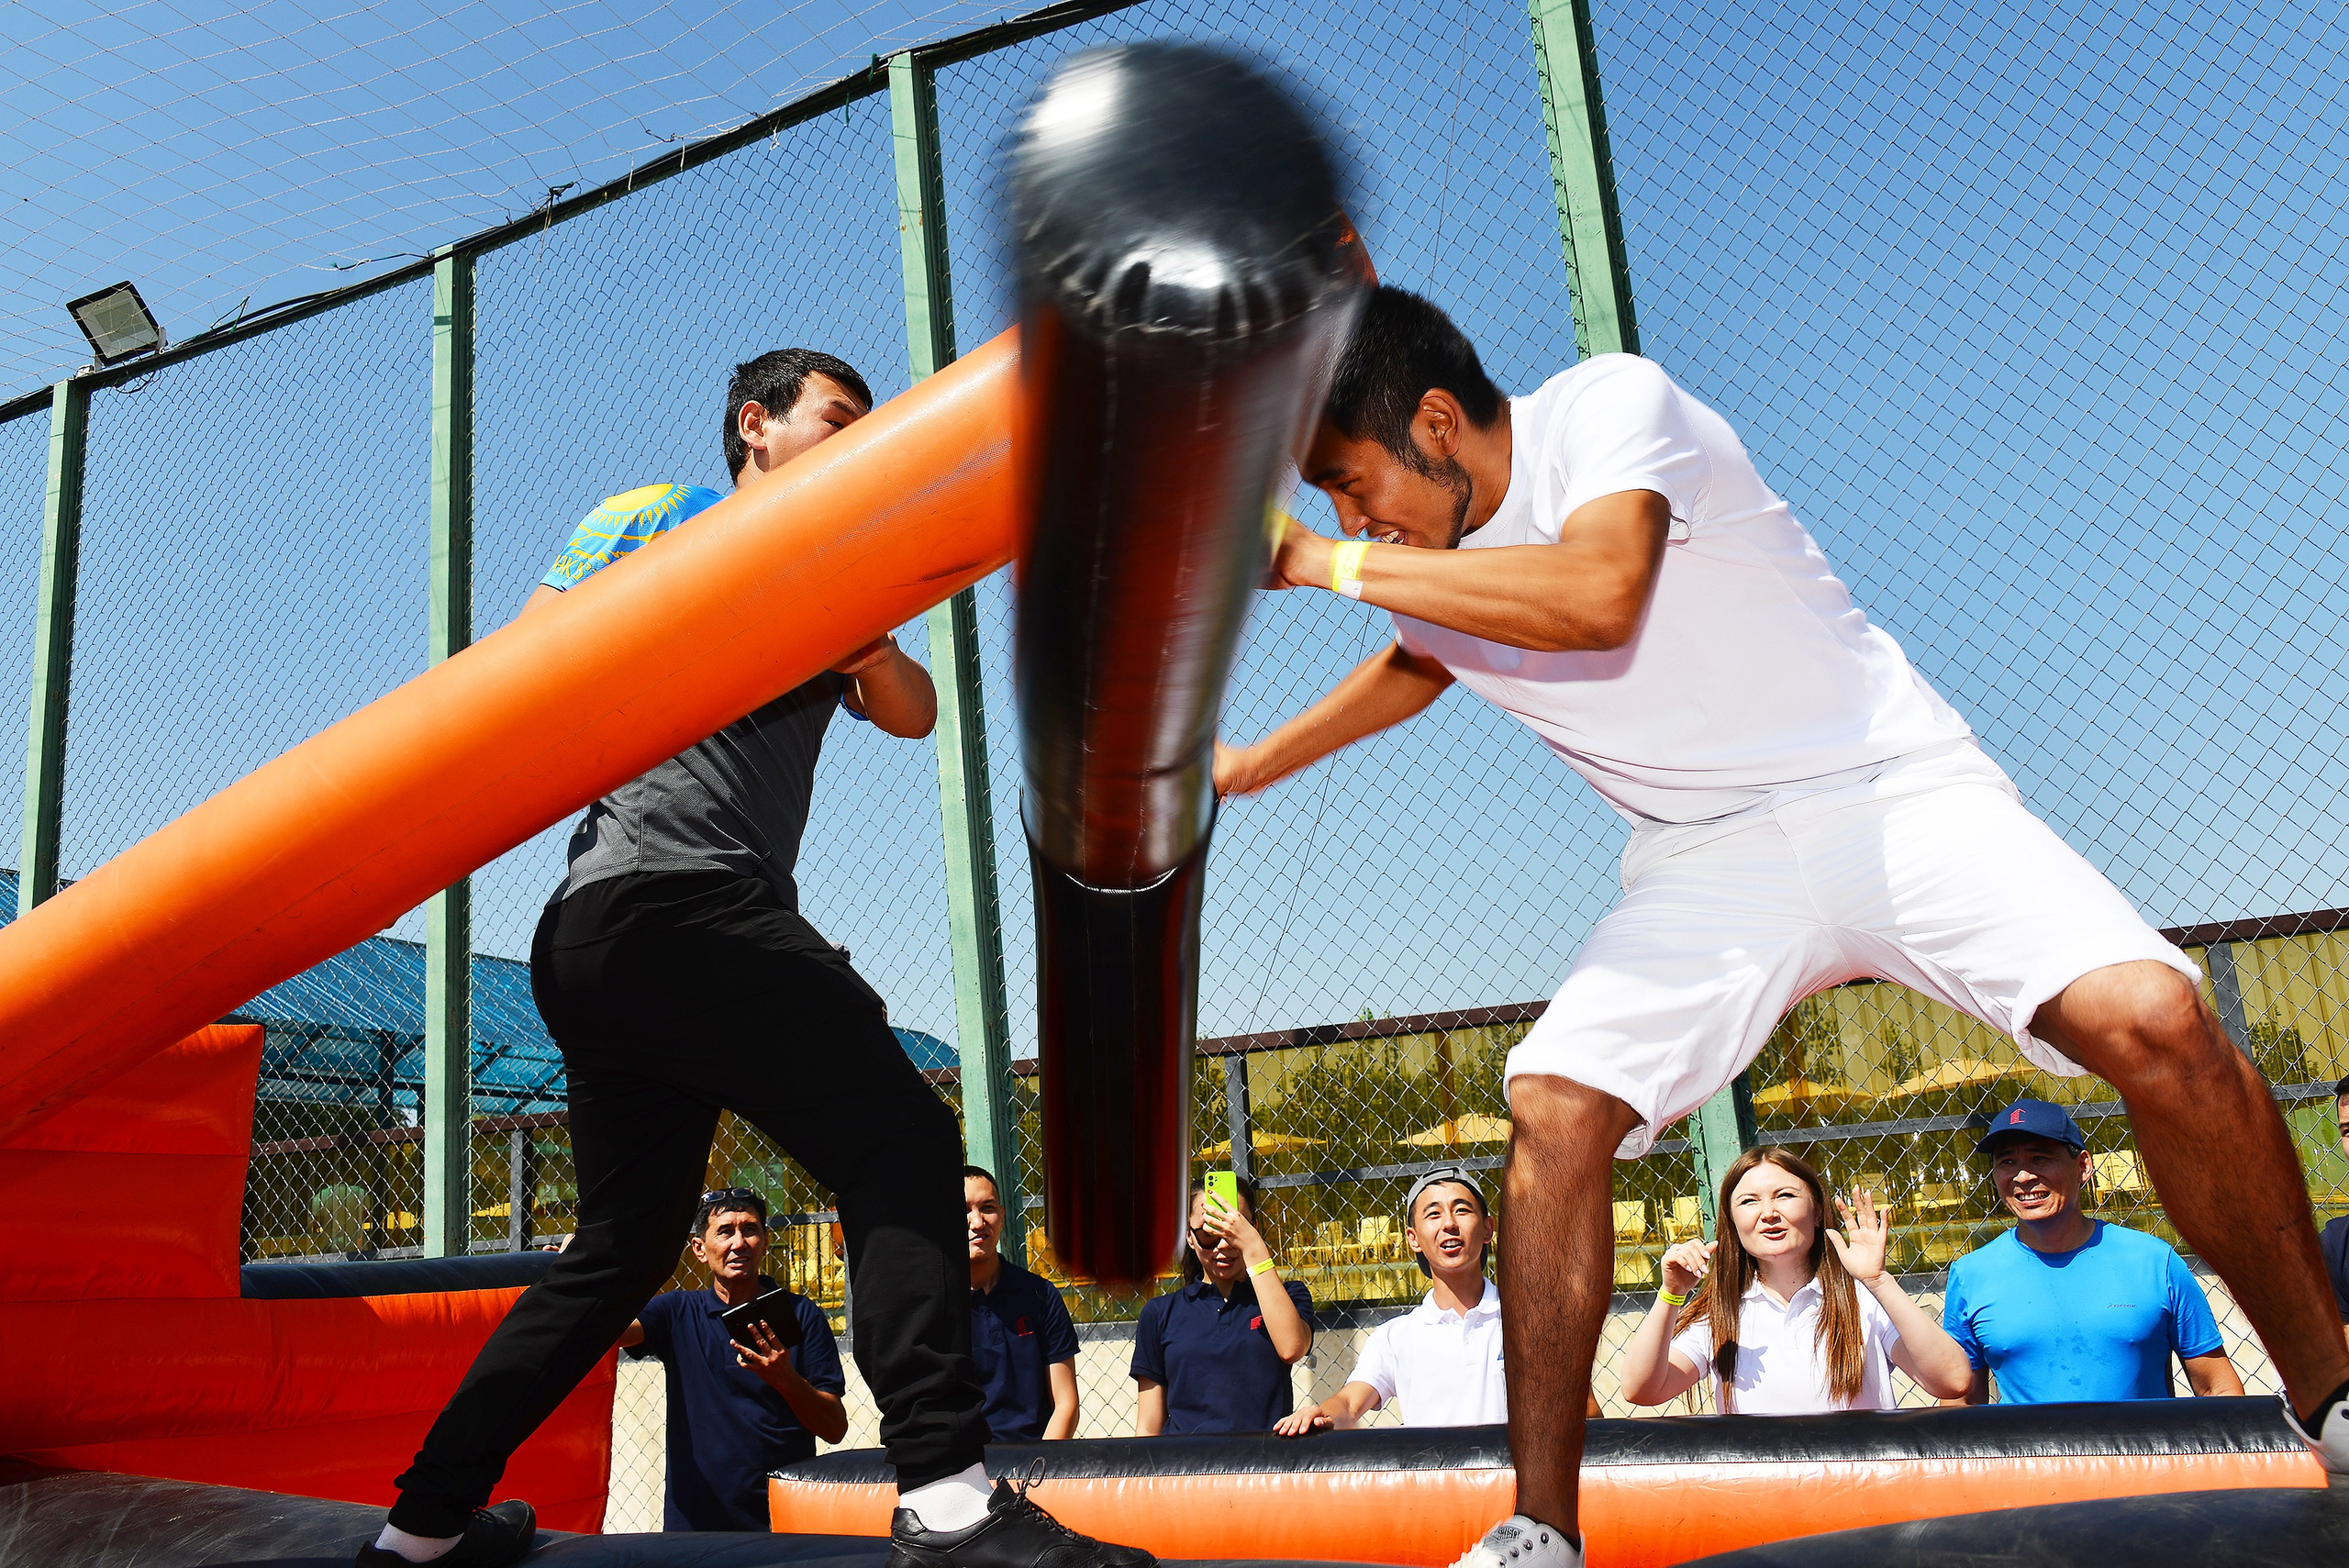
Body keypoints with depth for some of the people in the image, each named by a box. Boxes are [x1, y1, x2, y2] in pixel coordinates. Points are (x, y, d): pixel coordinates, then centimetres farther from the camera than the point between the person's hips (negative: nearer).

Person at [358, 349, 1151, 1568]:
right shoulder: (656, 518, 9)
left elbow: (912, 716, 15)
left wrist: (872, 650, -5)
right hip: (667, 895, -9)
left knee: (623, 1245, 13)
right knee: (898, 1135, -18)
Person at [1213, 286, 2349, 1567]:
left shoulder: (1611, 403, -17)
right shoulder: (1417, 567, 3)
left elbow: (1598, 597, -36)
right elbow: (1416, 666, 27)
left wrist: (1333, 566, -29)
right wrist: (1246, 768, 28)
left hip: (1891, 787, -4)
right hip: (1703, 861, 5)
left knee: (2150, 1019, -25)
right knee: (1553, 1105, -15)